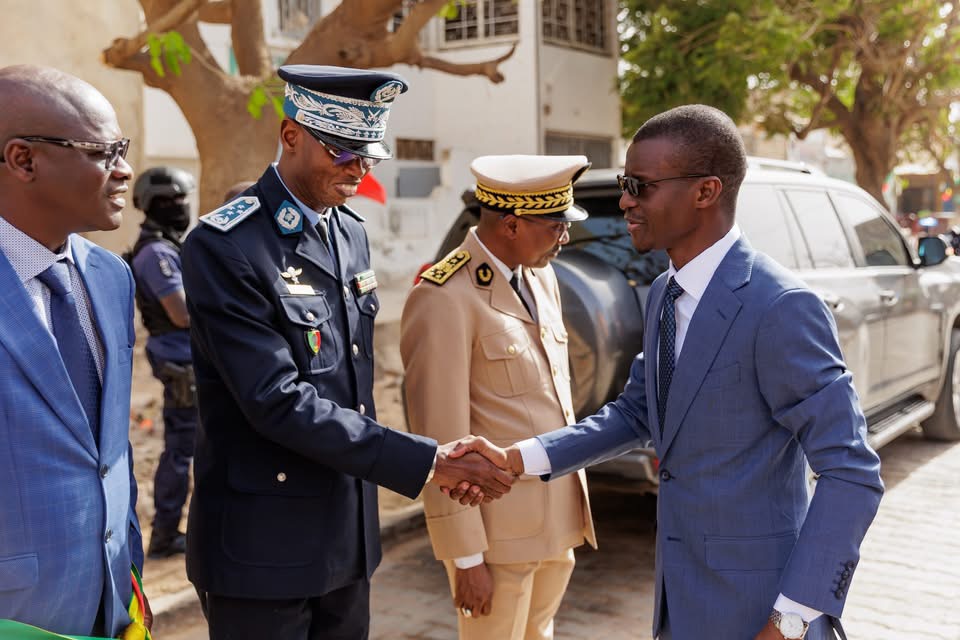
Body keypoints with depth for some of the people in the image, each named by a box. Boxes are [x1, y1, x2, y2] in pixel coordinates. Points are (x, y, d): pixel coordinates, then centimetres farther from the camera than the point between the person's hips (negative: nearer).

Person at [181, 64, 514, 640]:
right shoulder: (225, 246, -16)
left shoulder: (353, 232, 8)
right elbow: (279, 401, -22)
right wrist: (422, 461, -22)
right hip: (263, 545, -7)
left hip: (347, 537, 7)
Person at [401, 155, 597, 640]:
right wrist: (465, 557, -15)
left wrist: (572, 508, 17)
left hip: (558, 523, 8)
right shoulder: (445, 298, -18)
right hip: (500, 529, -7)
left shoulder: (541, 276, 8)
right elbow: (441, 438, -18)